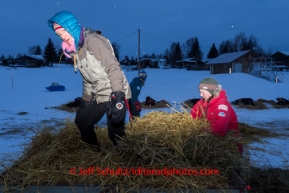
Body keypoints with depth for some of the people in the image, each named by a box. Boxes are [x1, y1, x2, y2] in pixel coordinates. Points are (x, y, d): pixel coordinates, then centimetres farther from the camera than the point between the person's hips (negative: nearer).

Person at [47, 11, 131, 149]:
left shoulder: (92, 40, -14)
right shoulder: (76, 49, 12)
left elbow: (114, 68, -22)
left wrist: (118, 97, -29)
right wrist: (84, 102, 20)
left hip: (115, 95, -9)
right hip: (99, 96, 10)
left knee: (115, 135, -9)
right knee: (82, 123, 18)